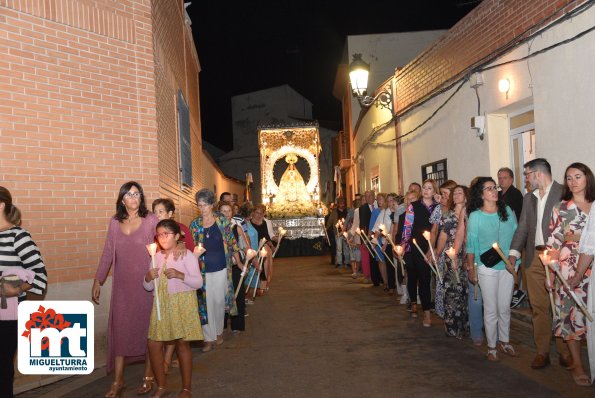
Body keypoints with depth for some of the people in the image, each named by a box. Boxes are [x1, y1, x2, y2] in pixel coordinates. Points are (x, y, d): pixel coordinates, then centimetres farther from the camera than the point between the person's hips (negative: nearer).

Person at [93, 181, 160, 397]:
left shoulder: (151, 220, -5)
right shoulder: (115, 222, 4)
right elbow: (107, 254, 9)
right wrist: (98, 281, 9)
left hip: (146, 283, -3)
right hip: (122, 285, 3)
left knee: (147, 326, 7)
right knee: (119, 328, 5)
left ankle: (149, 376, 21)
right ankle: (118, 380, 15)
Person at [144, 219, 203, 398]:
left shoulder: (186, 255, -6)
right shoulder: (156, 257, 9)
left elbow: (198, 282, -11)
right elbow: (148, 287, 11)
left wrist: (180, 275, -25)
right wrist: (148, 278, -12)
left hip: (182, 304, -5)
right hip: (161, 304, 5)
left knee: (182, 343, 1)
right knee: (154, 344, 2)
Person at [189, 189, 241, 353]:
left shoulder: (222, 220, -2)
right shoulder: (195, 224, 1)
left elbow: (232, 242, 3)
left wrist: (239, 262, 5)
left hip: (221, 268, -1)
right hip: (203, 269, 1)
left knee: (219, 301, 7)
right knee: (206, 302, 1)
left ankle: (219, 332, 27)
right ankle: (209, 338, 10)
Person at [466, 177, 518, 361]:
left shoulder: (507, 211, 3)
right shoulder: (475, 216, -5)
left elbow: (516, 235, 8)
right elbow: (471, 244, -1)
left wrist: (515, 260, 3)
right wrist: (471, 268, -1)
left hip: (507, 266, 3)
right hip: (487, 268, -3)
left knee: (505, 307, 12)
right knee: (491, 309, 4)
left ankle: (504, 341, 28)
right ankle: (491, 346, 17)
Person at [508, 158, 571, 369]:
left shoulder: (563, 193, -4)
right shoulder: (528, 198, 16)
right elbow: (523, 227, 15)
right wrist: (514, 252, 5)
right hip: (534, 258, 5)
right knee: (539, 307, 7)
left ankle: (565, 352, 14)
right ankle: (542, 352, 15)